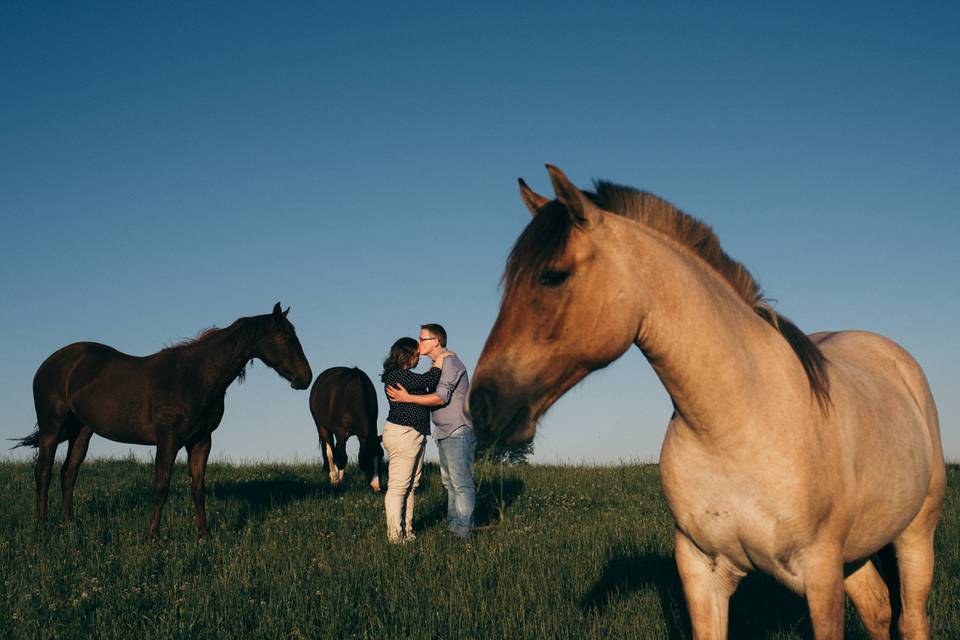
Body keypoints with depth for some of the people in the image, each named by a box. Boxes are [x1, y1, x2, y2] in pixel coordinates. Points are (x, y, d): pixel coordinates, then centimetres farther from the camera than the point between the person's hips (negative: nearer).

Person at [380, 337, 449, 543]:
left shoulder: (406, 376, 17)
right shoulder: (396, 375, -14)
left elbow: (427, 393, 21)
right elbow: (426, 381, -23)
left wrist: (434, 368, 15)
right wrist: (438, 363, -9)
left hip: (414, 435, 11)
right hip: (402, 434, -11)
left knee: (411, 486, 12)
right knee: (398, 486, -7)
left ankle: (406, 531, 18)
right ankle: (395, 534, -5)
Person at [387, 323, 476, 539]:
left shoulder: (450, 361, -13)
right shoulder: (438, 364, 17)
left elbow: (441, 398, -22)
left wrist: (408, 398, -22)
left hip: (458, 432, -10)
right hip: (445, 432, 10)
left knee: (461, 482, -9)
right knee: (449, 481, 11)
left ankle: (464, 529, -8)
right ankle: (453, 525, 14)